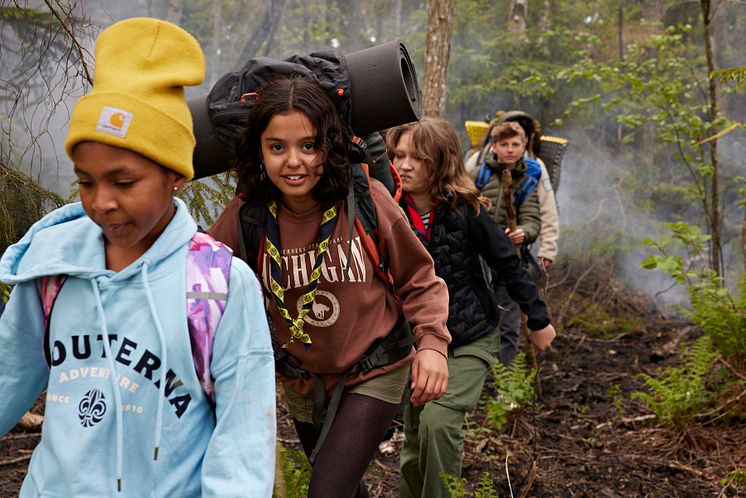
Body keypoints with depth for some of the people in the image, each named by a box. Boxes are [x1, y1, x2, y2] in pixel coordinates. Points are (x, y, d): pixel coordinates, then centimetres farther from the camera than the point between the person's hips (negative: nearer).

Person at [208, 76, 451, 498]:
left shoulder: (366, 200, -20)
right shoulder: (245, 217, -16)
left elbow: (419, 279, -8)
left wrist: (432, 343, -21)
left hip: (374, 374, -3)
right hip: (302, 382, 3)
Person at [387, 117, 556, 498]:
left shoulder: (465, 211, -15)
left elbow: (509, 266, -6)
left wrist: (538, 320, -1)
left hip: (470, 338, -3)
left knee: (438, 422, -23)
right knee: (414, 440, 12)